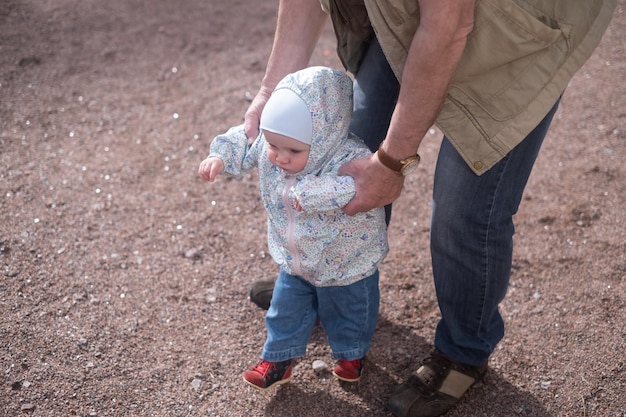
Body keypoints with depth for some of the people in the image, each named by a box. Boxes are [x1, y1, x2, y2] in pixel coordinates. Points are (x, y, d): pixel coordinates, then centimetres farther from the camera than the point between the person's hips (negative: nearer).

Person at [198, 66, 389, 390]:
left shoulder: (350, 160, -38)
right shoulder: (268, 144, -20)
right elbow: (243, 144, -2)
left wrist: (311, 192, -58)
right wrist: (220, 157, -18)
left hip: (347, 266, -4)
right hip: (295, 262, 4)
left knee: (348, 310, 23)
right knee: (287, 309, 22)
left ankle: (351, 353, 53)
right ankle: (279, 358, 46)